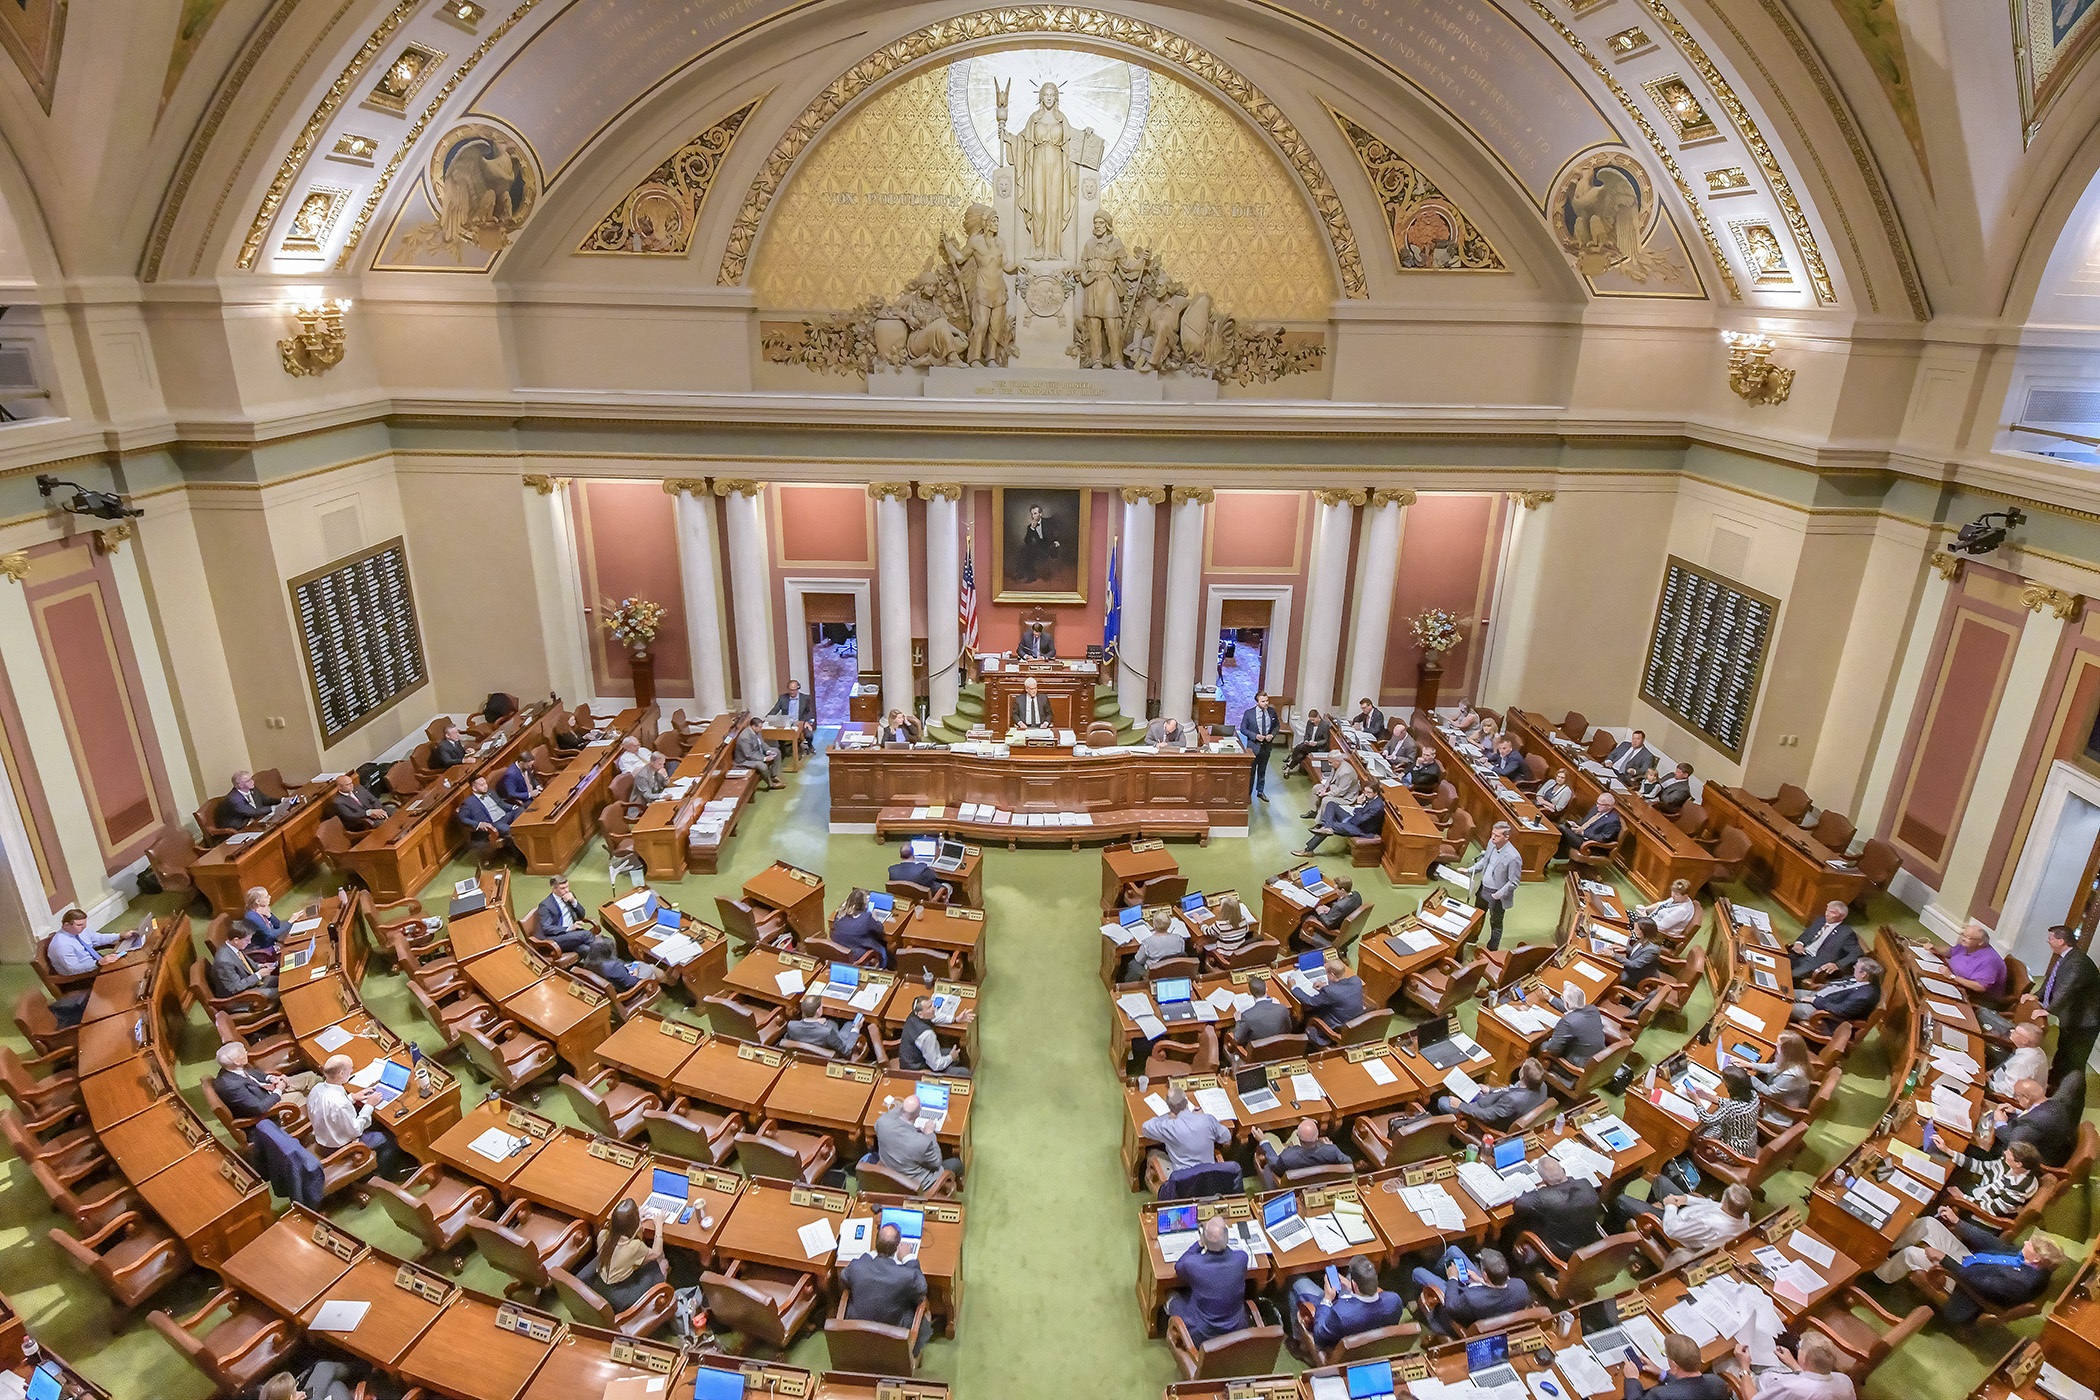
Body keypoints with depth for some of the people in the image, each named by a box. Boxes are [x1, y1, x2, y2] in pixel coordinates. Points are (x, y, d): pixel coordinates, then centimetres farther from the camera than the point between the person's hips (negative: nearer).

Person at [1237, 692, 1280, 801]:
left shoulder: (1272, 711, -5)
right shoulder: (1249, 713, -13)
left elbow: (1276, 726, 8)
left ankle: (1260, 791, 33)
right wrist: (1255, 736, -19)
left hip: (1267, 746, 3)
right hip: (1253, 746, -3)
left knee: (1262, 770, 17)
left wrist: (1272, 735, -11)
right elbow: (1243, 729, -7)